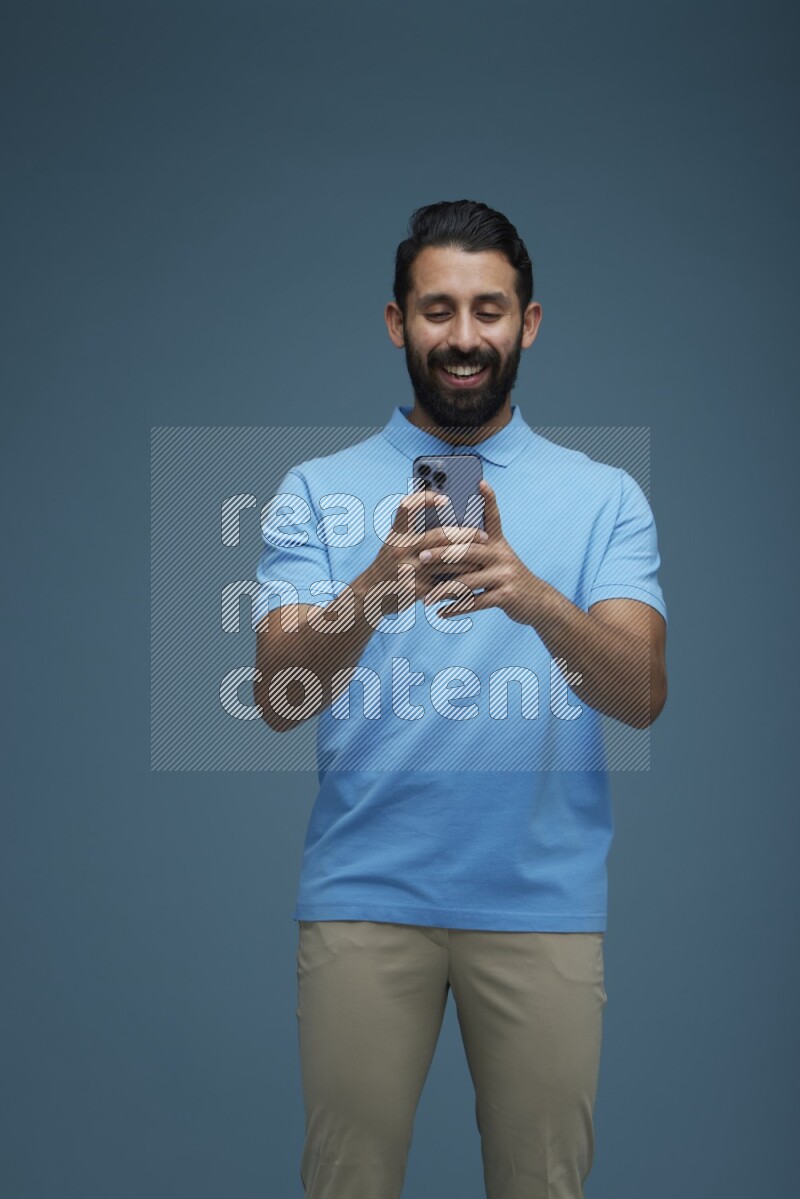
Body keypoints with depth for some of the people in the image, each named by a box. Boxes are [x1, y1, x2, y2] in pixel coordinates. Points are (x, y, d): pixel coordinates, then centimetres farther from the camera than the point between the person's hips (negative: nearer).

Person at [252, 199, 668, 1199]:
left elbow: (640, 694, -10)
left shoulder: (605, 498, 4)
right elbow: (280, 696, -10)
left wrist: (535, 598, -30)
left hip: (543, 900, 1)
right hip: (362, 894, 0)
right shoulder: (316, 492, 3)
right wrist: (377, 586, -29)